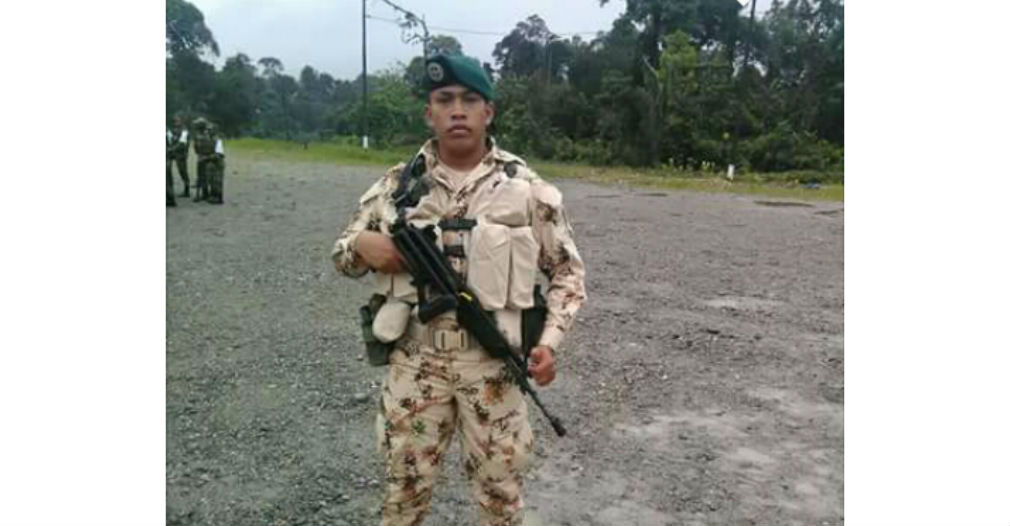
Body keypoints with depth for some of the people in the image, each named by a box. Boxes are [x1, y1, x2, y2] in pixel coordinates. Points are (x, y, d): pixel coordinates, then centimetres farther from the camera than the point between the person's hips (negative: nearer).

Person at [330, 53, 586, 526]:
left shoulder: (526, 188, -4)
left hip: (492, 362, -1)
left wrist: (549, 341, -9)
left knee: (499, 488, 14)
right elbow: (342, 254, 10)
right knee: (405, 484, 15)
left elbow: (566, 271, 3)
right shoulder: (397, 184, 1)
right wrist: (362, 244, -13)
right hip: (414, 359, 1)